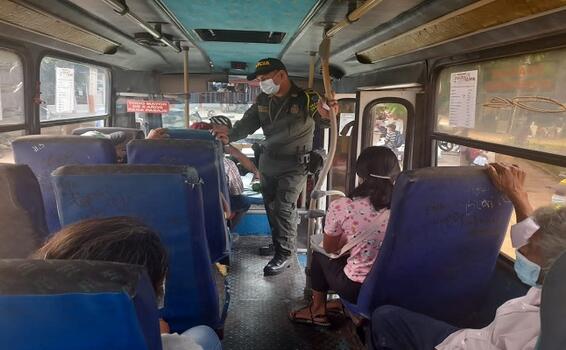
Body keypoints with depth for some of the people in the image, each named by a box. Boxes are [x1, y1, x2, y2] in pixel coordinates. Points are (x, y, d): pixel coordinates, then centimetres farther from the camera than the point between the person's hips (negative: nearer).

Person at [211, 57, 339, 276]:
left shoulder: (306, 98, -16)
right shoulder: (262, 101, 2)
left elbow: (323, 119, -29)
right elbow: (247, 123, -4)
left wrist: (327, 115, -55)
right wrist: (229, 136, -25)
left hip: (294, 164, -6)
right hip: (268, 161, 6)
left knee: (284, 208, -7)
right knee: (271, 207, 14)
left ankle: (284, 254, 4)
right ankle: (278, 244, 31)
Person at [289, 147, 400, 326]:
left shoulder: (342, 207, -16)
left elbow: (329, 249, 1)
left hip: (356, 290, -3)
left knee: (320, 255, 25)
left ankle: (317, 310, 39)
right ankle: (344, 304, 43)